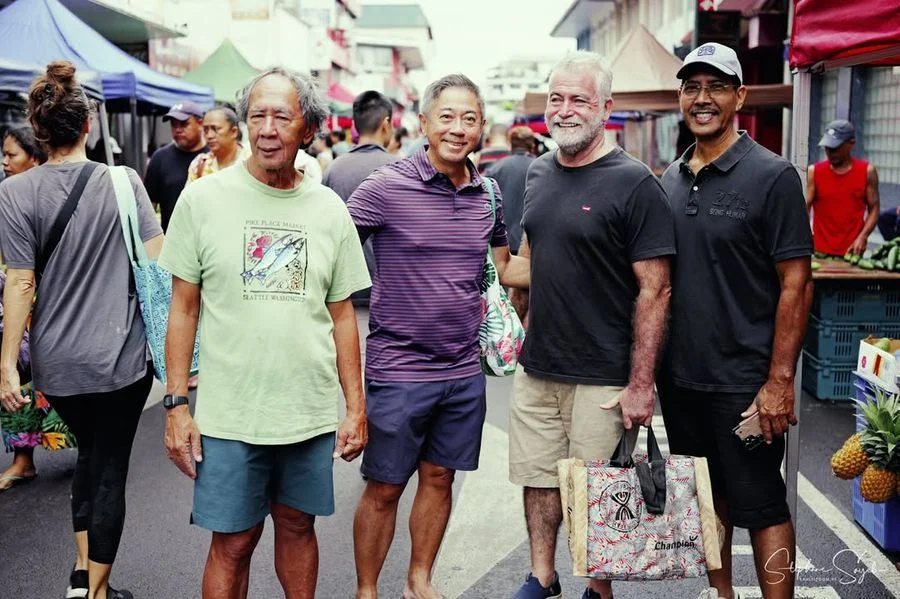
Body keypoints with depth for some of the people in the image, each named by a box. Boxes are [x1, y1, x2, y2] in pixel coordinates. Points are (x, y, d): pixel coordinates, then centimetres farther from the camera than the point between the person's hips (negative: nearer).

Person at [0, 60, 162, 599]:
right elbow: (159, 263, -10)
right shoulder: (122, 182, -8)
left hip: (58, 363, 2)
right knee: (111, 466, 10)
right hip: (121, 357, -1)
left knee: (89, 453, 24)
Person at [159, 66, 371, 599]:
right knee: (233, 541, 7)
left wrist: (356, 408, 6)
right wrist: (176, 404, -4)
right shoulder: (204, 199, -3)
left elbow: (342, 315, 8)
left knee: (298, 526, 16)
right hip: (228, 414, -2)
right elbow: (184, 309, 0)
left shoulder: (330, 209, 3)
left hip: (312, 413, 2)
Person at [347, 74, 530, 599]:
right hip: (399, 371, -4)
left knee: (439, 478, 17)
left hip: (464, 371, 5)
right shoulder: (387, 187, -11)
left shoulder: (489, 195, 5)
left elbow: (505, 269, 17)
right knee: (384, 488, 7)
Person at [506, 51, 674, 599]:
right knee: (538, 479, 14)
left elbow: (655, 290, -14)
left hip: (603, 378, -6)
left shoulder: (634, 183, -12)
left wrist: (641, 384, -18)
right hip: (536, 369, 6)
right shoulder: (539, 173, 8)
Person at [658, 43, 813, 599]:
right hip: (678, 375, 6)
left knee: (761, 505, 3)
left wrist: (780, 380, -17)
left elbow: (796, 284, -12)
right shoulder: (670, 179, 8)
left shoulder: (773, 177, -9)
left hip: (743, 380, -6)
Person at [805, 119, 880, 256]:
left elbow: (874, 209, 3)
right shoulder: (814, 171, 1)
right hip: (820, 251, 0)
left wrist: (862, 236, -12)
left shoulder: (867, 172, 2)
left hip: (851, 251, 0)